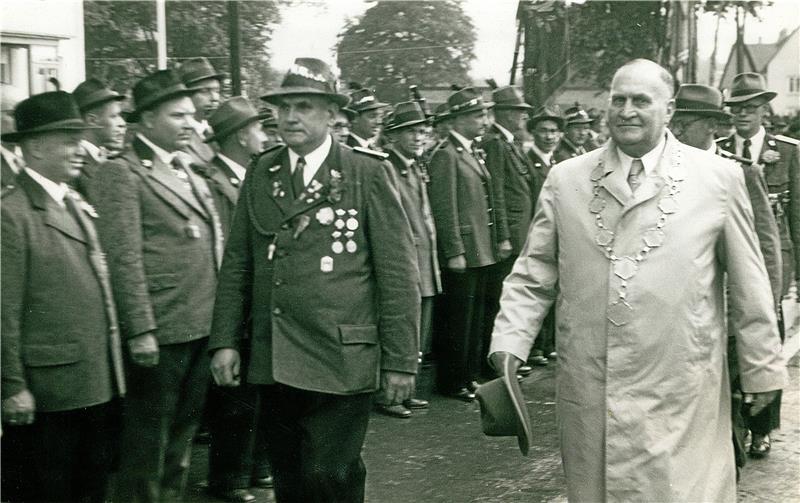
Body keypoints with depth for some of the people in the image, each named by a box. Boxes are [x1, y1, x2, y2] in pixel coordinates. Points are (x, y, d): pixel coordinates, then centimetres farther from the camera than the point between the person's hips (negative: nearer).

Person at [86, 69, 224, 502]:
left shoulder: (190, 174, 16)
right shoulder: (122, 173, -9)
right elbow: (124, 259, -15)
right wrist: (140, 331, -19)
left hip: (202, 330, 8)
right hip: (158, 335, -8)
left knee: (182, 436, 19)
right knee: (148, 441, 3)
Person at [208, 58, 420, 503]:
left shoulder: (369, 173, -3)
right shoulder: (261, 173, 10)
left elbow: (398, 273, -5)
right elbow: (237, 265, 12)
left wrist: (401, 361, -7)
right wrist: (225, 341, 4)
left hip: (341, 362, -4)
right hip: (272, 363, 5)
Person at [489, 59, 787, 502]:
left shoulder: (718, 178, 1)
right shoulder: (565, 180, 6)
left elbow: (748, 284, 5)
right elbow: (532, 276, 8)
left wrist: (761, 369, 8)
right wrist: (509, 345, -4)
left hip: (679, 399, -2)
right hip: (588, 395, 2)